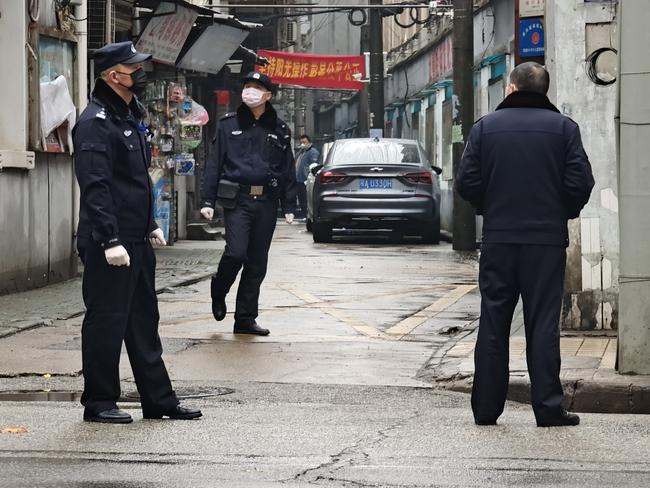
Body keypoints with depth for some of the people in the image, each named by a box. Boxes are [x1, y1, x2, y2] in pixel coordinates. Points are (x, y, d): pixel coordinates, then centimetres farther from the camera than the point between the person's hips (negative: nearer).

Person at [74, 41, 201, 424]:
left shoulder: (131, 116, 16)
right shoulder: (96, 122, -15)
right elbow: (95, 187, -22)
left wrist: (151, 225, 22)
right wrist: (110, 241, -25)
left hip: (137, 240, 10)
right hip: (108, 245, -10)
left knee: (144, 322, 14)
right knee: (106, 321, -2)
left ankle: (159, 400, 20)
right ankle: (99, 403, 7)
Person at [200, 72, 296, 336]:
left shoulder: (279, 130, 10)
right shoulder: (228, 125, 5)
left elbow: (288, 170, 12)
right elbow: (214, 163, 4)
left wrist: (289, 207, 6)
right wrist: (208, 201, -3)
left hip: (266, 202, 3)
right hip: (237, 200, -3)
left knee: (257, 263, 5)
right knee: (236, 252, -18)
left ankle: (245, 319, 13)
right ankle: (218, 291, 12)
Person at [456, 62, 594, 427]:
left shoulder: (485, 127, 2)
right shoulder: (563, 127, -2)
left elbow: (467, 183, -2)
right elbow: (580, 182, -8)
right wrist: (565, 212, 11)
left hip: (498, 238, 1)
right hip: (547, 237, -1)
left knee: (493, 323, 7)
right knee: (544, 323, 2)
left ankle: (486, 407, 9)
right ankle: (548, 407, 0)